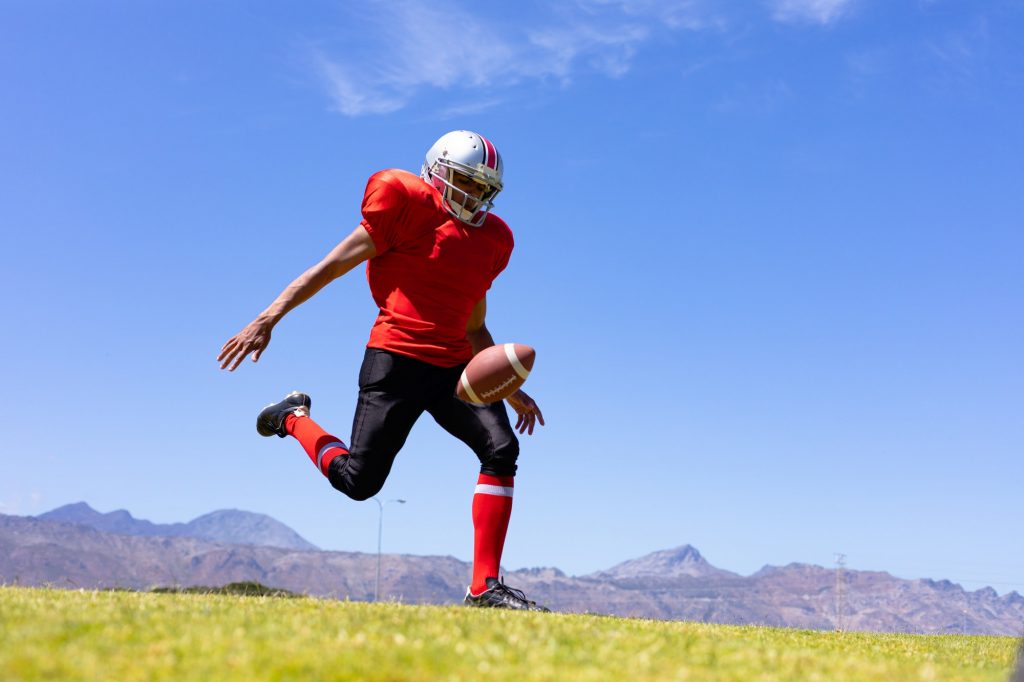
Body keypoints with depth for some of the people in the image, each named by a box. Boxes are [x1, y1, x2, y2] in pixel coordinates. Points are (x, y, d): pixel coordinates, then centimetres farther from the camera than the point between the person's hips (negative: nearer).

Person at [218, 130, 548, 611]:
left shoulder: (492, 238, 16)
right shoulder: (408, 205, -4)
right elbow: (332, 267, -3)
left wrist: (511, 390, 18)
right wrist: (267, 320, -8)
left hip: (454, 367, 6)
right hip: (397, 359, -6)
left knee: (502, 449, -14)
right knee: (360, 479, -4)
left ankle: (486, 586, -10)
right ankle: (294, 417, 27)